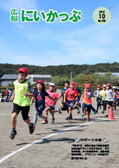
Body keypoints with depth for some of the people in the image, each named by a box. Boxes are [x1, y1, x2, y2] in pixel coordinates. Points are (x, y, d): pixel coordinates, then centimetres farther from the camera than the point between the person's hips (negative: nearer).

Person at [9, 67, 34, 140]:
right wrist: (13, 96, 28)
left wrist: (27, 95, -34)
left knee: (25, 118, 11)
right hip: (16, 102, 3)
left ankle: (30, 125, 45)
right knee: (14, 115, -18)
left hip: (25, 104, -3)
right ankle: (13, 130, 0)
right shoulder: (16, 82, 0)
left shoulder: (27, 84, -15)